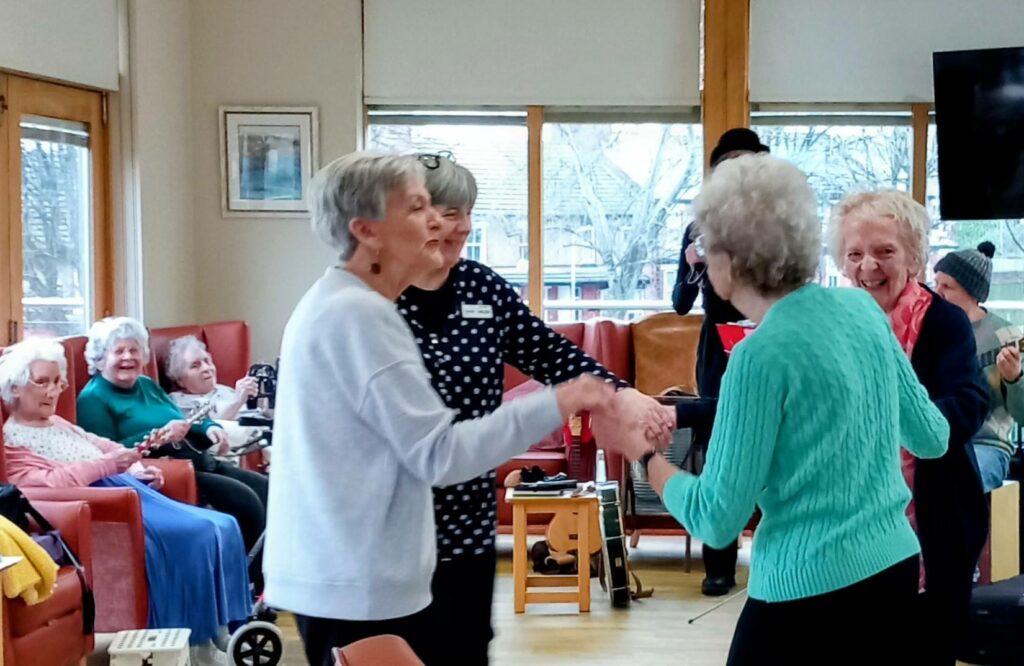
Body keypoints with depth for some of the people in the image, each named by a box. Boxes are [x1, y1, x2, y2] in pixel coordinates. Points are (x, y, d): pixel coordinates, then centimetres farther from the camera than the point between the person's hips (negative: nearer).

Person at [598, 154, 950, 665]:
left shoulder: (763, 355, -18)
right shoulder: (860, 308, 1)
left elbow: (716, 520, -15)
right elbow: (932, 439, 12)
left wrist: (640, 451, -1)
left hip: (811, 589, -7)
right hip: (895, 568, 7)